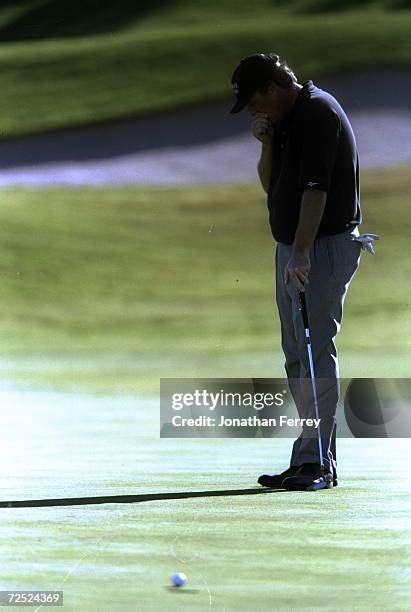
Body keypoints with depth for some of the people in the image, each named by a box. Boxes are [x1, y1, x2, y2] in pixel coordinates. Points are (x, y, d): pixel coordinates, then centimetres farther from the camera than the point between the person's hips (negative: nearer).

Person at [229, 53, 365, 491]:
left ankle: (315, 462, -12)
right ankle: (316, 458, 12)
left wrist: (301, 253, -27)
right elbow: (272, 186, 18)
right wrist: (267, 144, 1)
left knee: (315, 352, -12)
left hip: (324, 248, -10)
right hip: (292, 248, 10)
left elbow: (316, 187, -22)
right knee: (297, 357, 9)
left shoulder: (317, 112, -14)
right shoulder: (287, 121, 16)